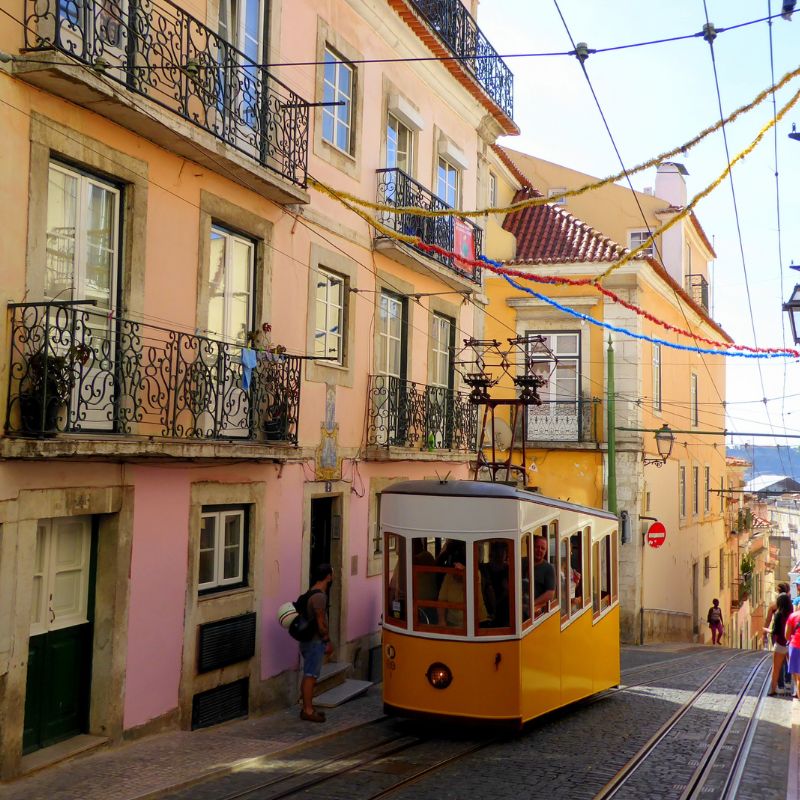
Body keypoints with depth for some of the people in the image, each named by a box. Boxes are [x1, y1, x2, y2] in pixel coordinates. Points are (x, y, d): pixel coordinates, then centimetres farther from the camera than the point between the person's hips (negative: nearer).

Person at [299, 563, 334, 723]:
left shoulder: (312, 593, 11)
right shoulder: (319, 596, -20)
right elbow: (321, 622, -20)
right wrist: (328, 641, -12)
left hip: (309, 639, 10)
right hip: (315, 641, -10)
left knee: (309, 675, 14)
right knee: (310, 676, -4)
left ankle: (308, 708, 21)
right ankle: (308, 711, 0)